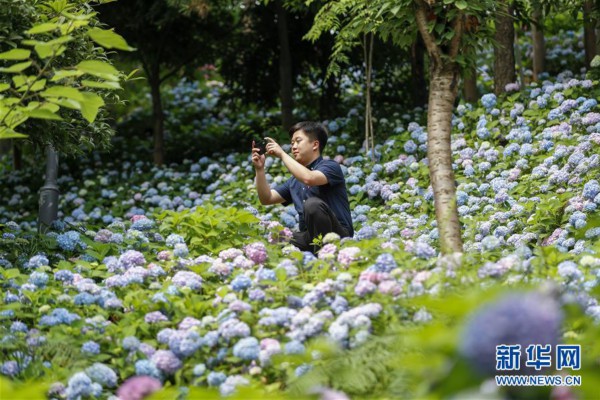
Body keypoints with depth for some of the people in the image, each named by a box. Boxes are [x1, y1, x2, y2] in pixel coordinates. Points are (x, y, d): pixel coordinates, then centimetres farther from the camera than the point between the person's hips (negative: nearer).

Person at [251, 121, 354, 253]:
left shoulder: (330, 167, -5)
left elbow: (309, 178, -27)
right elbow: (267, 198, 15)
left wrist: (282, 154, -17)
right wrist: (260, 169, 2)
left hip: (337, 236, -6)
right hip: (309, 237, 6)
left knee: (312, 204, -33)